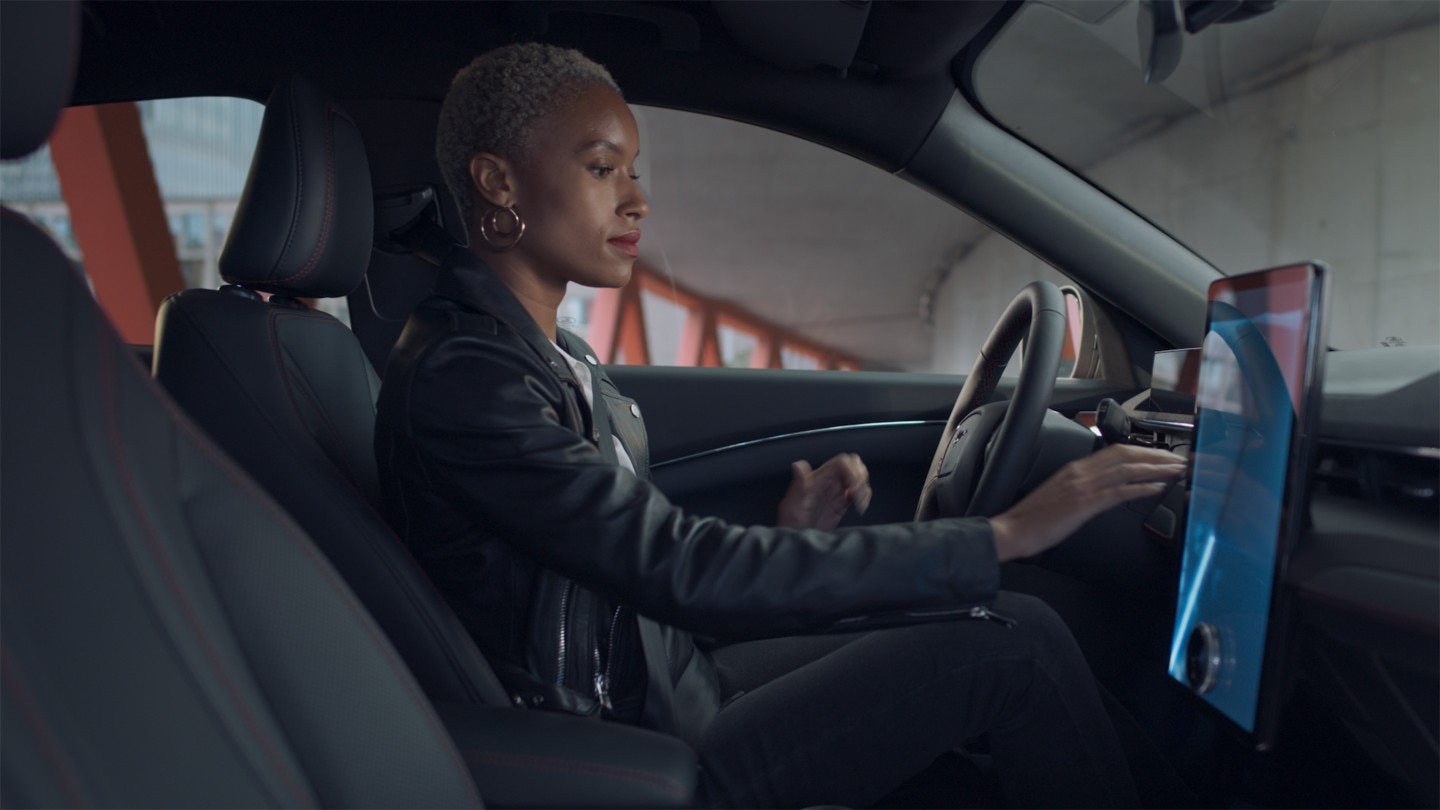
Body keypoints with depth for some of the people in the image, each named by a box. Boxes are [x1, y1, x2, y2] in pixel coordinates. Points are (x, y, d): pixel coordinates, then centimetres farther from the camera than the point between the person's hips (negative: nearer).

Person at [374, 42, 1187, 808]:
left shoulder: (557, 356, 8)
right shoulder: (456, 376, -22)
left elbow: (646, 556, 9)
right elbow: (684, 571, -28)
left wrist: (783, 535, -8)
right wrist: (1004, 535, -26)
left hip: (670, 678, 8)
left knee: (1010, 620, 2)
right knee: (1015, 646, -12)